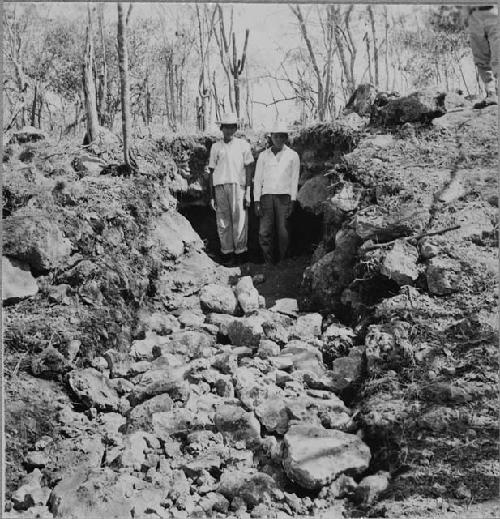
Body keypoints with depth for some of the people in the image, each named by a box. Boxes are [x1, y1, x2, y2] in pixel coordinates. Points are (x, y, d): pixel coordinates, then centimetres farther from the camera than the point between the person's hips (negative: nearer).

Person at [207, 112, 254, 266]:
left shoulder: (243, 145, 8)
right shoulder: (216, 146, 14)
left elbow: (249, 169, 6)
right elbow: (211, 171, 15)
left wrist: (248, 192, -3)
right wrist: (211, 196, 10)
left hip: (237, 186, -2)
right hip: (220, 187, 2)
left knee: (240, 221, -4)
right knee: (223, 222, 2)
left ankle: (240, 252, 5)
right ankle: (227, 253, 8)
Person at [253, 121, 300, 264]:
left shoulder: (293, 155, 7)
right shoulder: (263, 155, 11)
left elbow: (294, 180, 5)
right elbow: (257, 179, 10)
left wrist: (292, 201, -4)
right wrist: (256, 202, 1)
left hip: (284, 196, -2)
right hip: (267, 195, 2)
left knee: (282, 232, -5)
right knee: (264, 232, -6)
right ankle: (268, 262, 4)